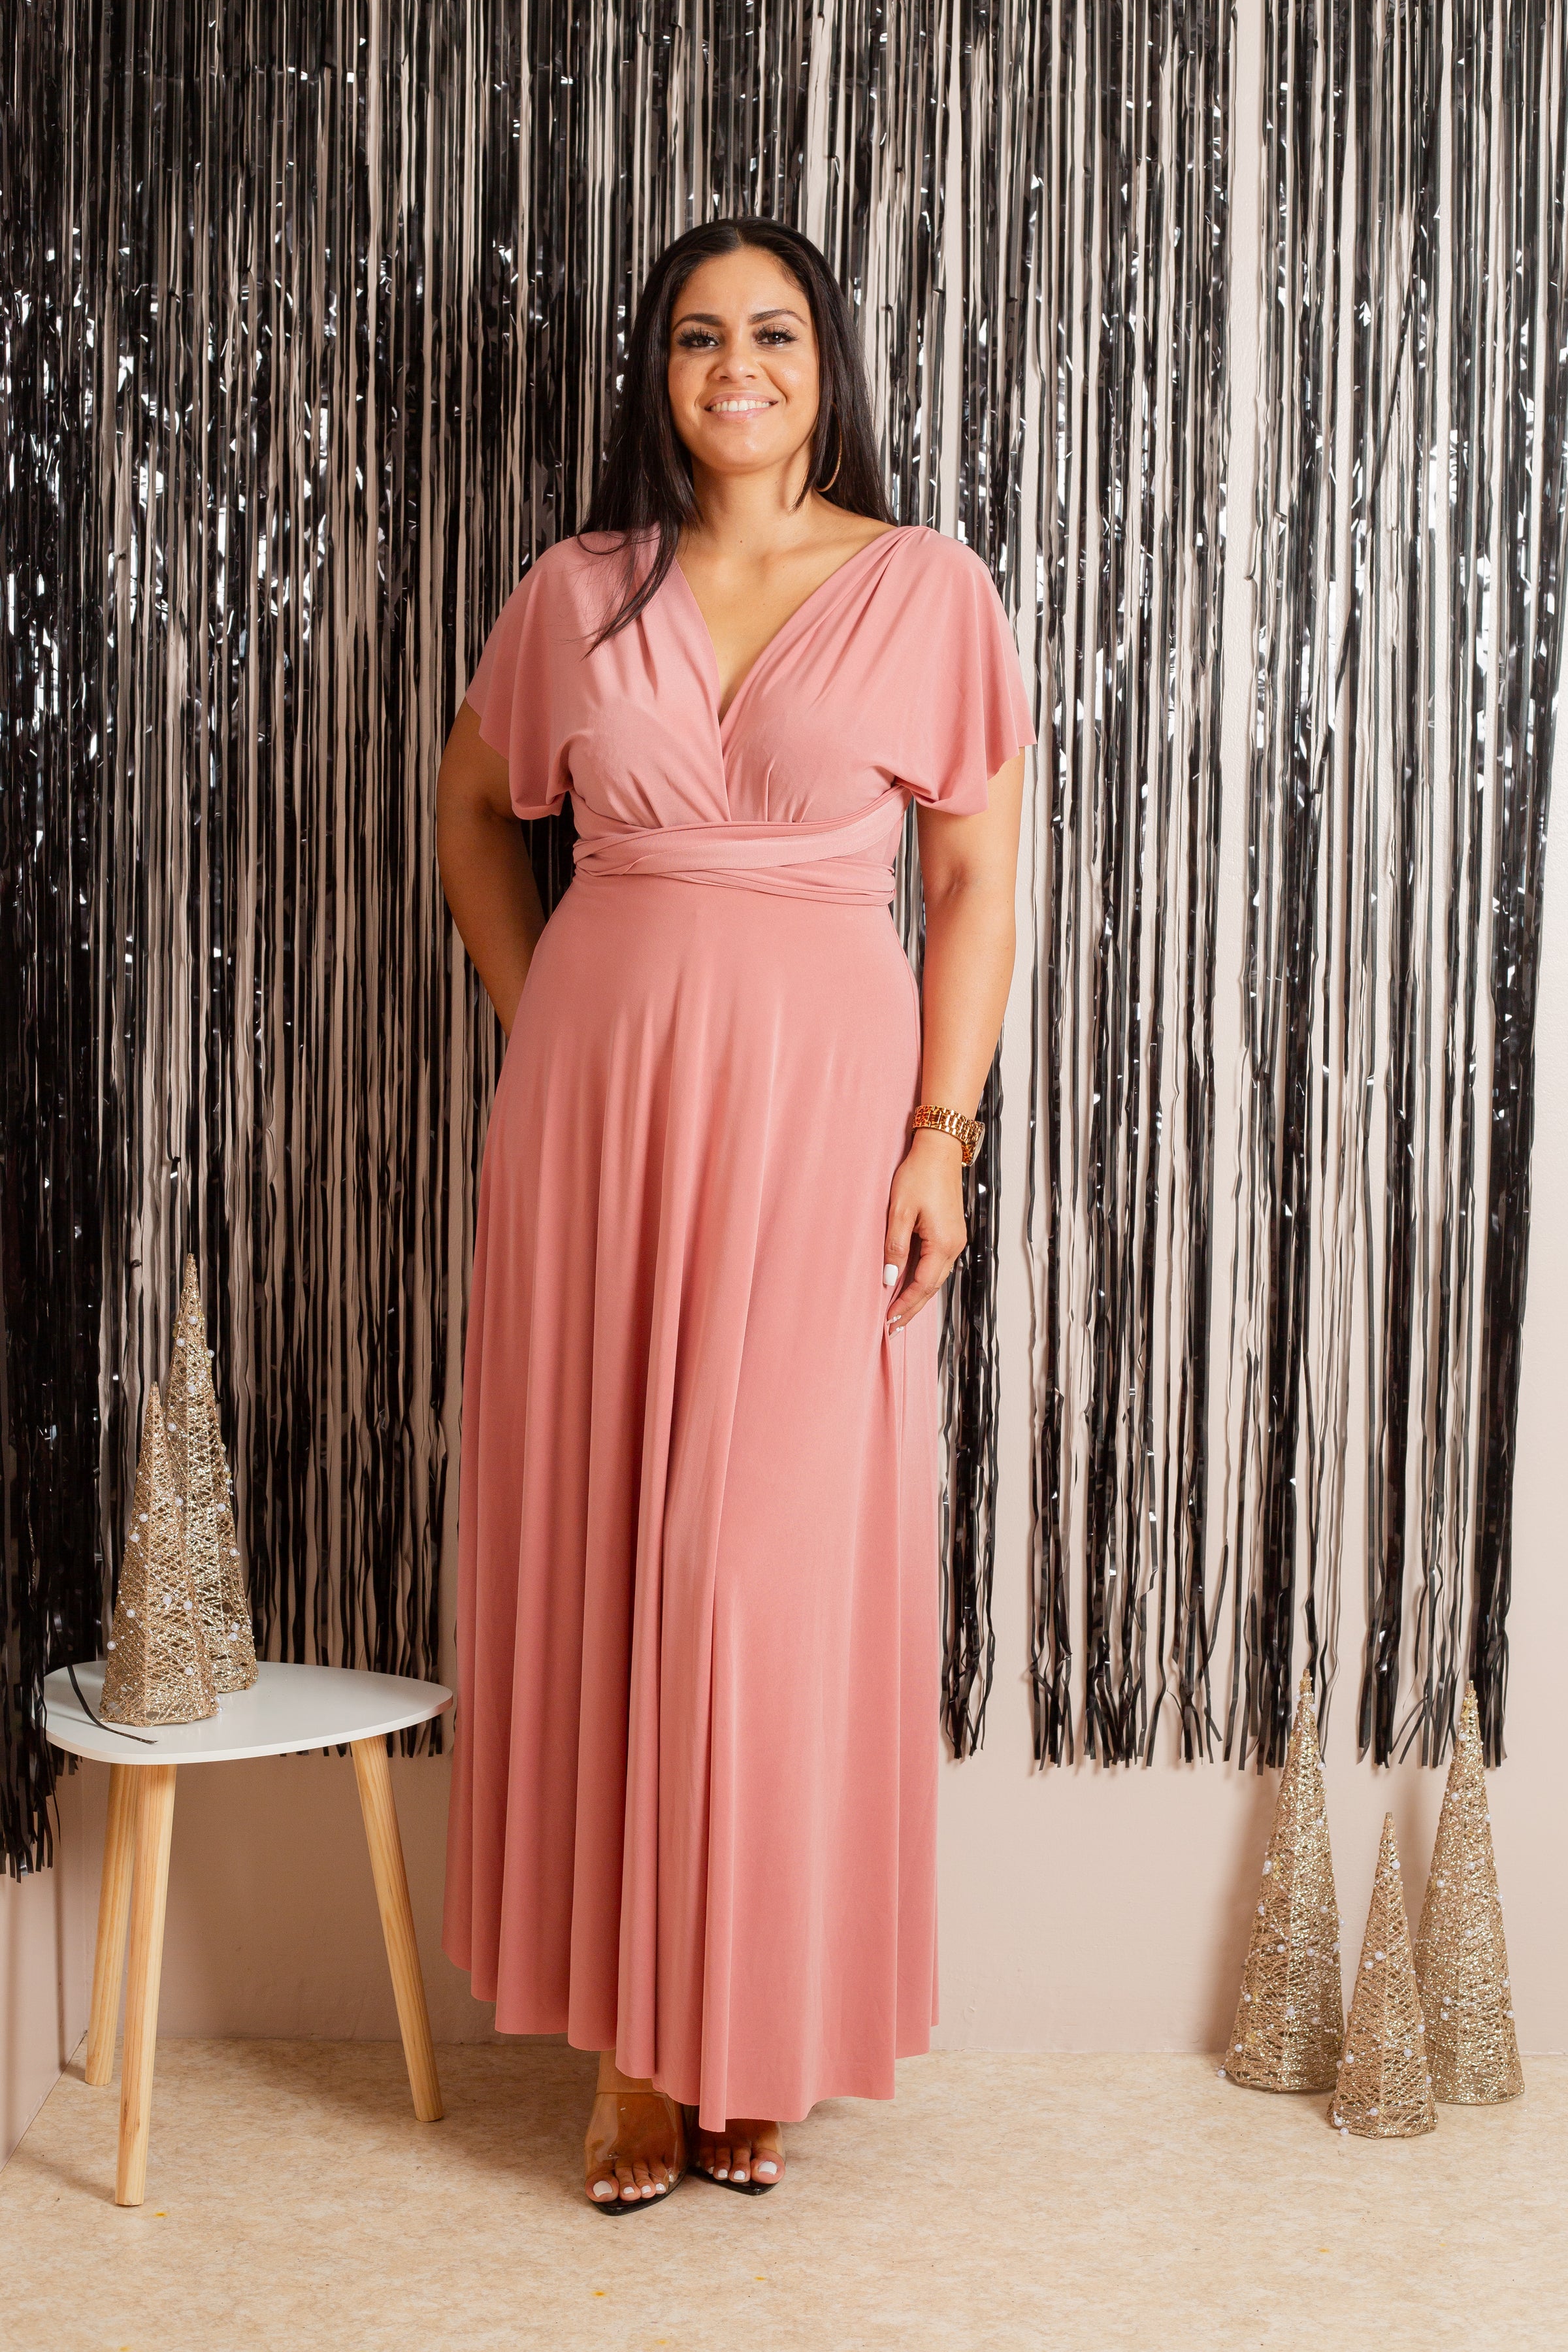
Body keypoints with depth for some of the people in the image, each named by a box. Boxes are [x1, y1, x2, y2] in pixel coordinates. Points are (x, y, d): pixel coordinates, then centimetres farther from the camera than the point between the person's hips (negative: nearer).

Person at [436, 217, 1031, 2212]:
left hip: (821, 1097, -2)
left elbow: (977, 876, 0)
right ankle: (631, 2044, 18)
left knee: (778, 1558, -2)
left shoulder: (926, 591, 1)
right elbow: (473, 809, 20)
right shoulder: (578, 591, 8)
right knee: (593, 1543, 4)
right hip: (594, 1095, 3)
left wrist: (942, 1131, -7)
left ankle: (752, 2042, 16)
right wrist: (545, 1029, 10)